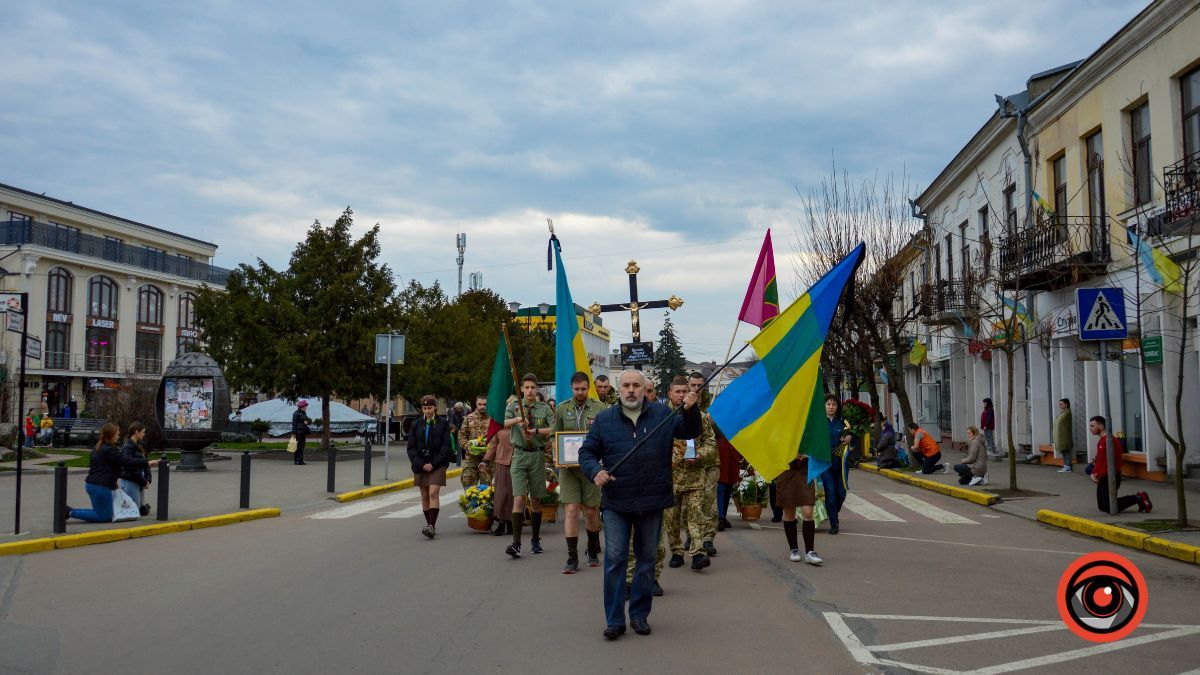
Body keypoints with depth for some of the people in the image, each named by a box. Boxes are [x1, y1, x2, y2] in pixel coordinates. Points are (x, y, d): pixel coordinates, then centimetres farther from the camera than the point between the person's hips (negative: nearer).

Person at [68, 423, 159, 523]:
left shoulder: (98, 448, 14)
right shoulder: (109, 450, -16)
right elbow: (127, 461, -20)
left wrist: (112, 481, 15)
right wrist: (147, 463, -16)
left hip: (91, 484, 10)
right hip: (100, 487, -10)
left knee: (100, 513, 21)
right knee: (105, 517, -1)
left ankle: (70, 511, 11)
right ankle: (71, 512, -6)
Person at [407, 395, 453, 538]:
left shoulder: (443, 423, 2)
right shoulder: (416, 424, 9)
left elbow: (446, 446, -3)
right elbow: (411, 447, 6)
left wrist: (434, 463, -12)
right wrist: (420, 464, -8)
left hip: (437, 464, -3)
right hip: (421, 465, 3)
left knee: (433, 493, -15)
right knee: (424, 496, 6)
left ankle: (431, 526, -21)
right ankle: (430, 525, 16)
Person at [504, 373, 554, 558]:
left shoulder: (544, 408, 5)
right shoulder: (514, 407, 5)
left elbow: (555, 429, -8)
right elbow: (502, 424, -12)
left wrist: (536, 431, -20)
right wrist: (517, 420, -31)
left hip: (538, 455, 1)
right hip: (519, 454, -1)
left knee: (536, 500, 9)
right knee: (518, 498, -11)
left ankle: (535, 540, 20)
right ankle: (516, 543, -13)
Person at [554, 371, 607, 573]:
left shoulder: (599, 408, 2)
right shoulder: (562, 409, 7)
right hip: (568, 467, 0)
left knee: (591, 511, 9)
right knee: (571, 510, -5)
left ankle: (593, 551, 30)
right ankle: (572, 558, -1)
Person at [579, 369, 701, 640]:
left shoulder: (662, 414, 4)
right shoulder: (604, 419, 3)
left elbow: (690, 432, 5)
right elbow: (587, 452, 6)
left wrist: (690, 410, -15)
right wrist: (595, 471, -15)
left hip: (652, 504, 1)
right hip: (616, 504, -1)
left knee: (647, 560, 11)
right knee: (614, 560, -4)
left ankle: (640, 615, 24)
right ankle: (614, 619, 5)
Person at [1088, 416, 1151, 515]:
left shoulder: (1109, 440, -19)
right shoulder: (1101, 441, 13)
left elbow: (1109, 462, -23)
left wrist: (1099, 476, -16)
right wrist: (1094, 473, 3)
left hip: (1110, 478, -10)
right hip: (1104, 478, 10)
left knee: (1109, 508, -8)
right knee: (1102, 507, 14)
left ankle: (1138, 499, 3)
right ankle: (1138, 498, 18)